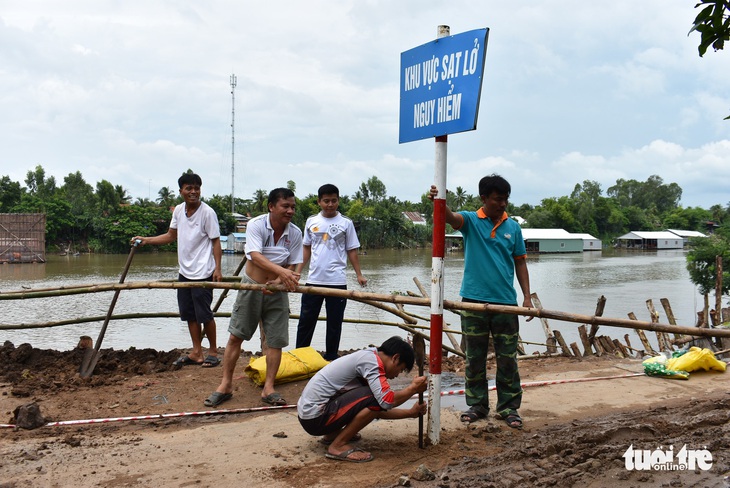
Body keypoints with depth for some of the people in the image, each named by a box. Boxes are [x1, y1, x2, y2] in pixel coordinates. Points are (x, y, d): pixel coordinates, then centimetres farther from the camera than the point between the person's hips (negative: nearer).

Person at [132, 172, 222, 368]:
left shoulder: (207, 212, -12)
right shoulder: (178, 210, 7)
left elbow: (216, 241, -10)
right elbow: (171, 236, 18)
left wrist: (217, 268, -17)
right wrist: (146, 240, 8)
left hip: (202, 273, -7)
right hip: (184, 271, 7)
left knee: (204, 314, -2)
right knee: (189, 314, 10)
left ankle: (213, 351, 14)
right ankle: (196, 353, 19)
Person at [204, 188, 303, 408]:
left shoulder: (295, 233, -8)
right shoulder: (256, 225, -18)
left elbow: (292, 266, -4)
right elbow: (255, 256, -32)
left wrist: (280, 281, -24)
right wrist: (281, 271, -47)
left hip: (276, 291, 2)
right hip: (251, 287, -2)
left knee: (276, 340, 1)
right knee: (236, 336, 2)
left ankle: (268, 388, 11)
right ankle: (226, 385, 12)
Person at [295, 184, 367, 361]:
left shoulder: (345, 223, 1)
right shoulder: (311, 222, 7)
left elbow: (352, 251, 4)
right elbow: (307, 248, 14)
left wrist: (359, 275, -3)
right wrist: (297, 271, 8)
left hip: (337, 281, -2)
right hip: (314, 280, 2)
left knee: (334, 323, 7)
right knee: (306, 320, 6)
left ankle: (331, 359, 17)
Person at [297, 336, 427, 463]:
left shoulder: (366, 358, 15)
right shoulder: (370, 359, -14)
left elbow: (378, 411, 19)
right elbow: (387, 401, -25)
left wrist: (410, 412, 18)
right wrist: (413, 388, -9)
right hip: (315, 418, -10)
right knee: (375, 399, -19)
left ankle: (332, 434, 16)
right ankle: (338, 446, -9)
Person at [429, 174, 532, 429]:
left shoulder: (513, 227, 6)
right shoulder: (471, 221, -1)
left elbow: (520, 263, 9)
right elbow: (450, 217, -23)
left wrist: (527, 297, 3)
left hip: (505, 302, 1)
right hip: (474, 300, -1)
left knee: (507, 358, 4)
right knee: (474, 357, 8)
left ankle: (508, 407, 15)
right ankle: (477, 404, 21)